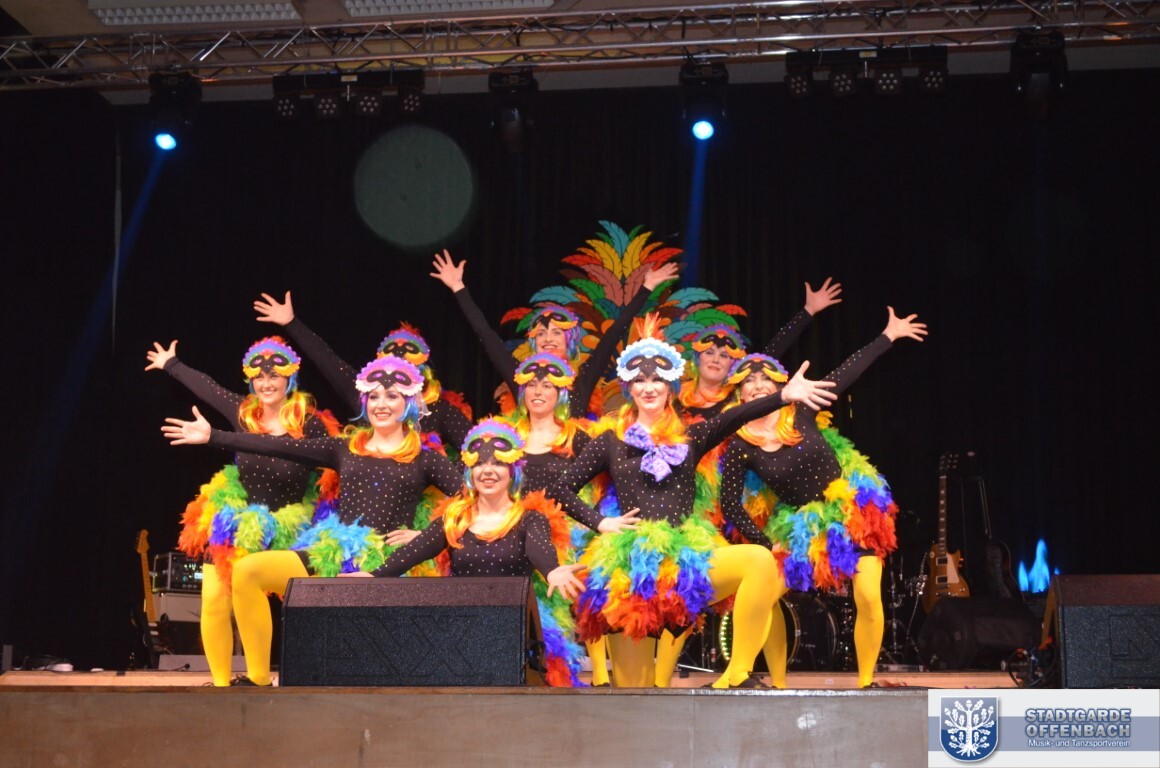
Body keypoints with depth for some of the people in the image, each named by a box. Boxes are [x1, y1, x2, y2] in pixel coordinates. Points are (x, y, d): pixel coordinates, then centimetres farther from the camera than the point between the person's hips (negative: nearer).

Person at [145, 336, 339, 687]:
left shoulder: (310, 424, -14)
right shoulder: (243, 412, -3)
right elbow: (205, 386, 13)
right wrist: (171, 364, 27)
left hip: (287, 530, -3)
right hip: (234, 522, 3)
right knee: (214, 601, -6)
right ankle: (221, 682, 6)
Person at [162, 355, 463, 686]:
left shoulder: (424, 459, 6)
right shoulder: (344, 448, 13)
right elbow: (280, 447, 7)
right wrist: (213, 437, 1)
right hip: (334, 557, 3)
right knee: (247, 571, -14)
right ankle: (258, 680, -4)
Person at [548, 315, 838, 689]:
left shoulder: (690, 437, 9)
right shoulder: (611, 441, 9)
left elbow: (732, 419, -10)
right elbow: (561, 489, 11)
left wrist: (784, 395, -28)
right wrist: (599, 522, -4)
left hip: (688, 556, 1)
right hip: (634, 563, -1)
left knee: (761, 560, -27)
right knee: (633, 683, -5)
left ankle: (736, 675, -24)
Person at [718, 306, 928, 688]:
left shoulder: (801, 410, -11)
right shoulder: (740, 446, -11)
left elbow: (848, 371, -8)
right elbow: (731, 506, -6)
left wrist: (890, 335, -7)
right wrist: (767, 545, -10)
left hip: (853, 507, -1)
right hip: (800, 524, 1)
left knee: (869, 598, -14)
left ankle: (865, 683, 4)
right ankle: (778, 684, 8)